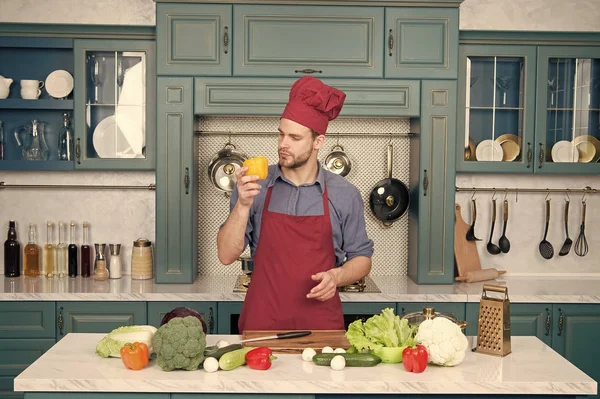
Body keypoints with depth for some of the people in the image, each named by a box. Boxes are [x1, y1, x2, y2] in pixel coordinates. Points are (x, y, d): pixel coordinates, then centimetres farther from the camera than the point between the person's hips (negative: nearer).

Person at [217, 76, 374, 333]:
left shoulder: (344, 195, -1)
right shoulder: (252, 186, -2)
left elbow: (361, 258, 7)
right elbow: (226, 255, -5)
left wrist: (337, 276, -12)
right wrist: (243, 205, -18)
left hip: (322, 324, 0)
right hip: (261, 323, 0)